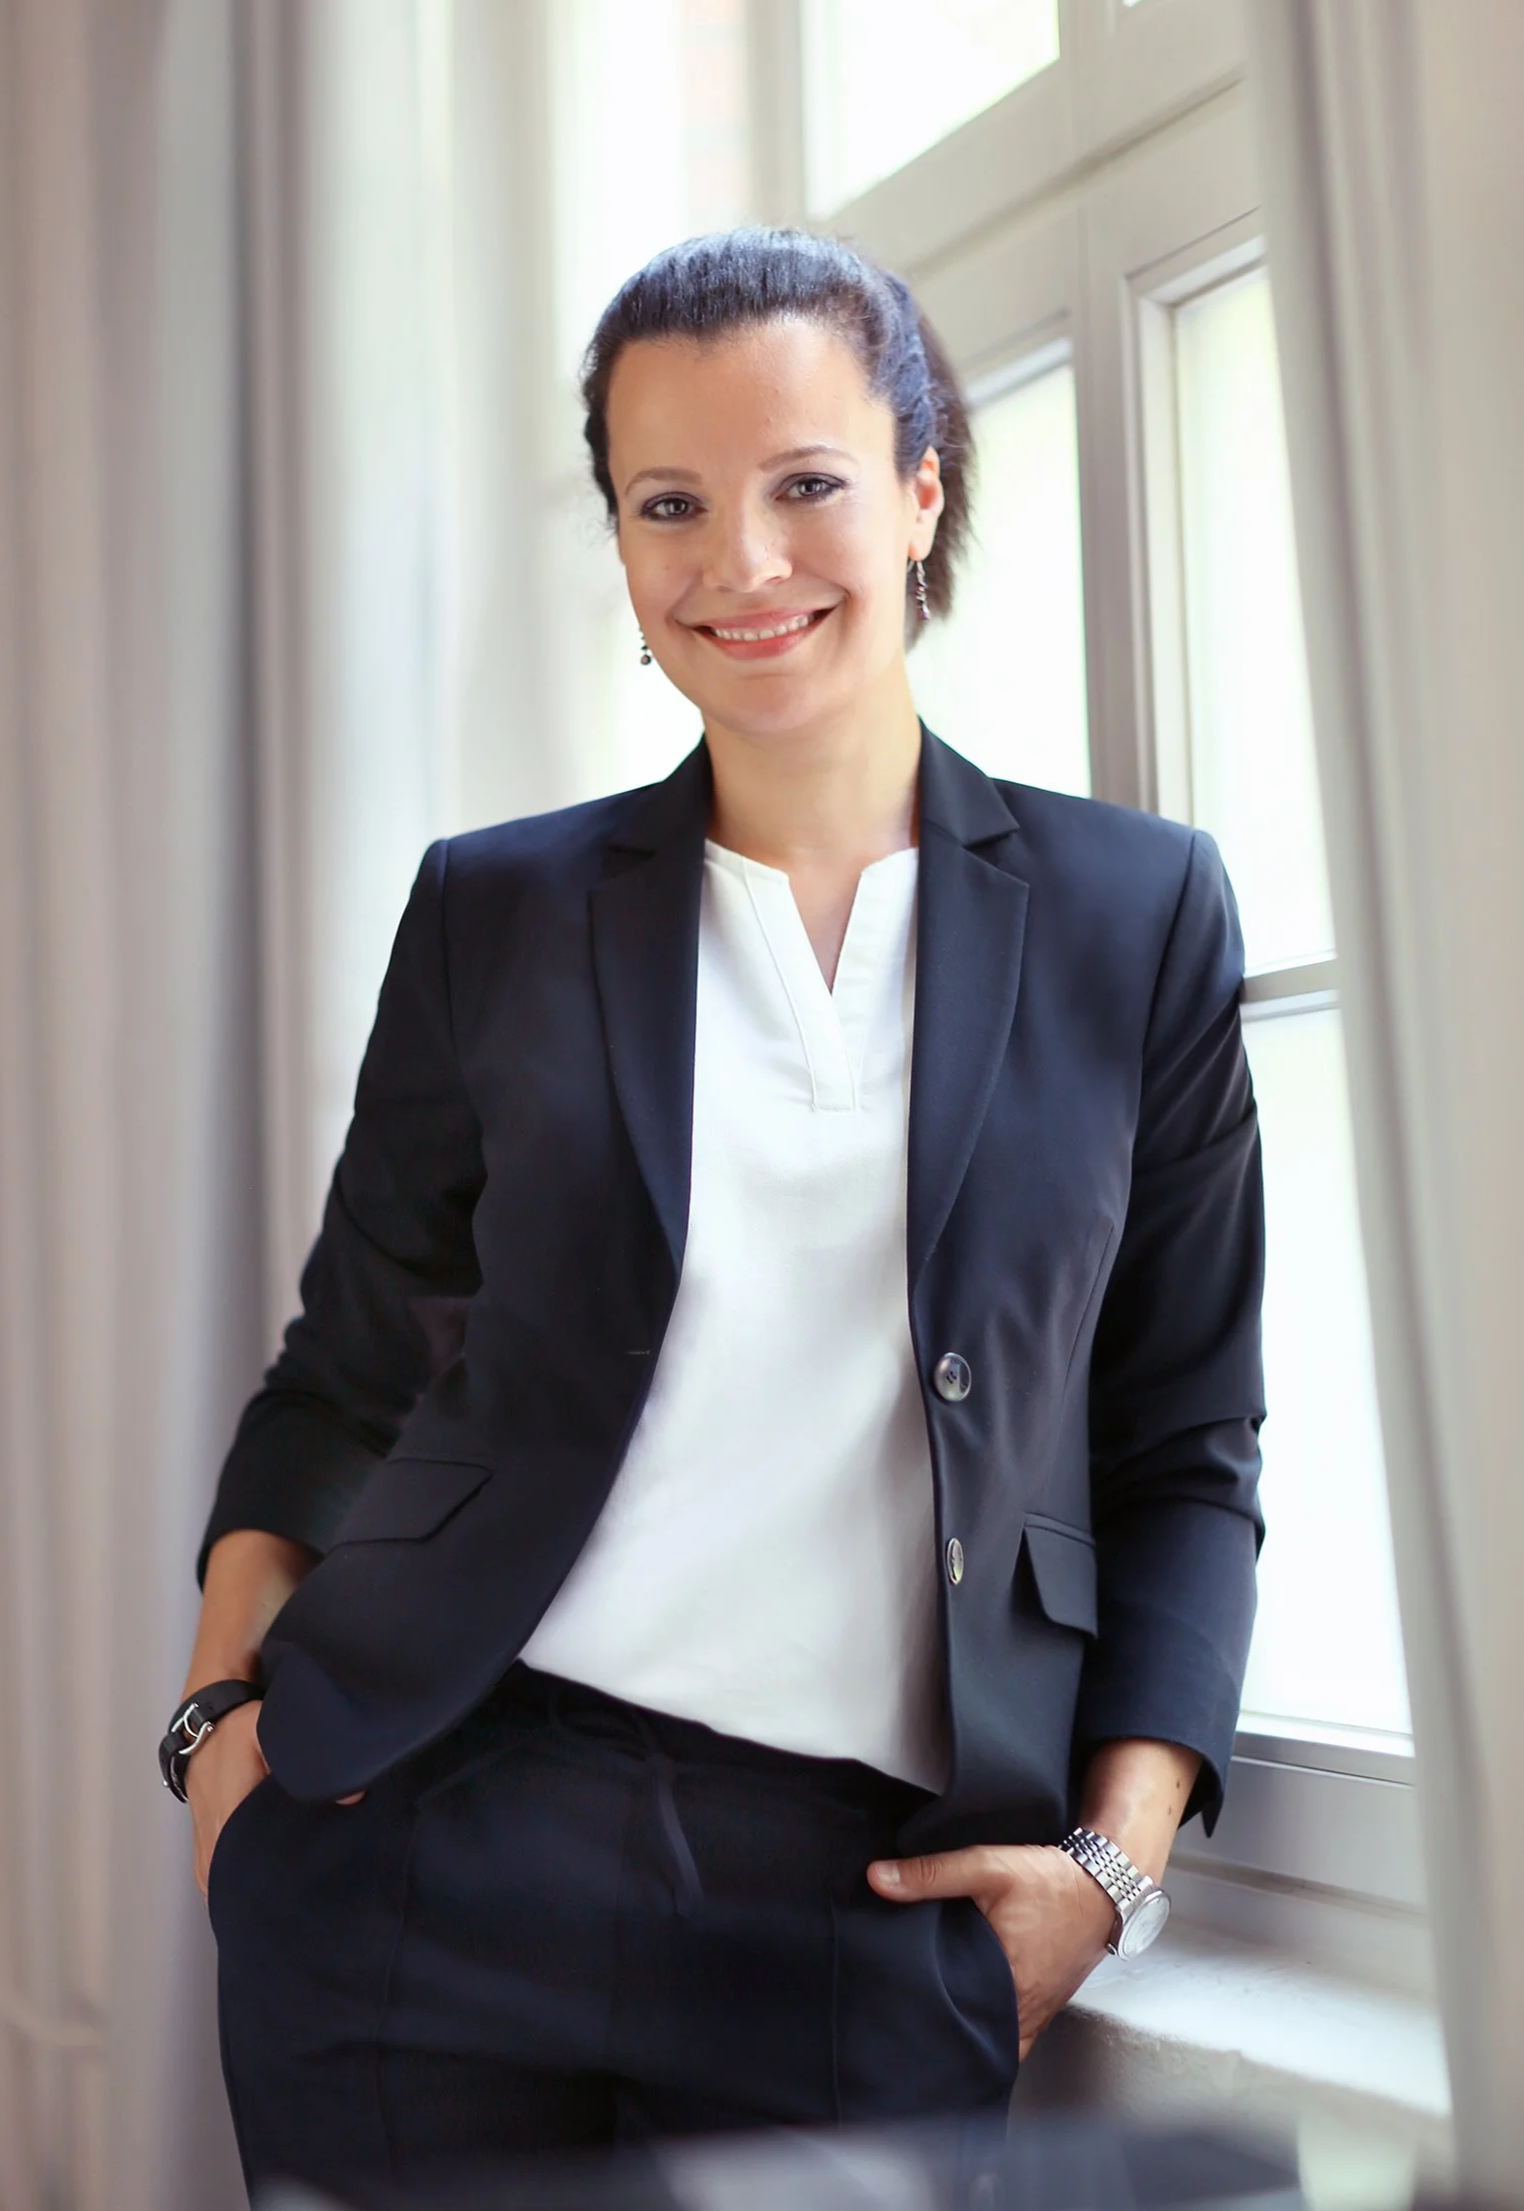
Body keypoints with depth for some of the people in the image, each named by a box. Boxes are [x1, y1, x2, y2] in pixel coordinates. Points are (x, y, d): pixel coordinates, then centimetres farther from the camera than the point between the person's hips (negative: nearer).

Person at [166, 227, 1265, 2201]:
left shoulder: (1136, 916, 4)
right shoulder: (495, 912, 6)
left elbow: (1183, 1449, 5)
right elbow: (345, 1380, 11)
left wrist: (1112, 1859, -3)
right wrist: (227, 1709, -1)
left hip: (874, 1903, 0)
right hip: (445, 1844, 1)